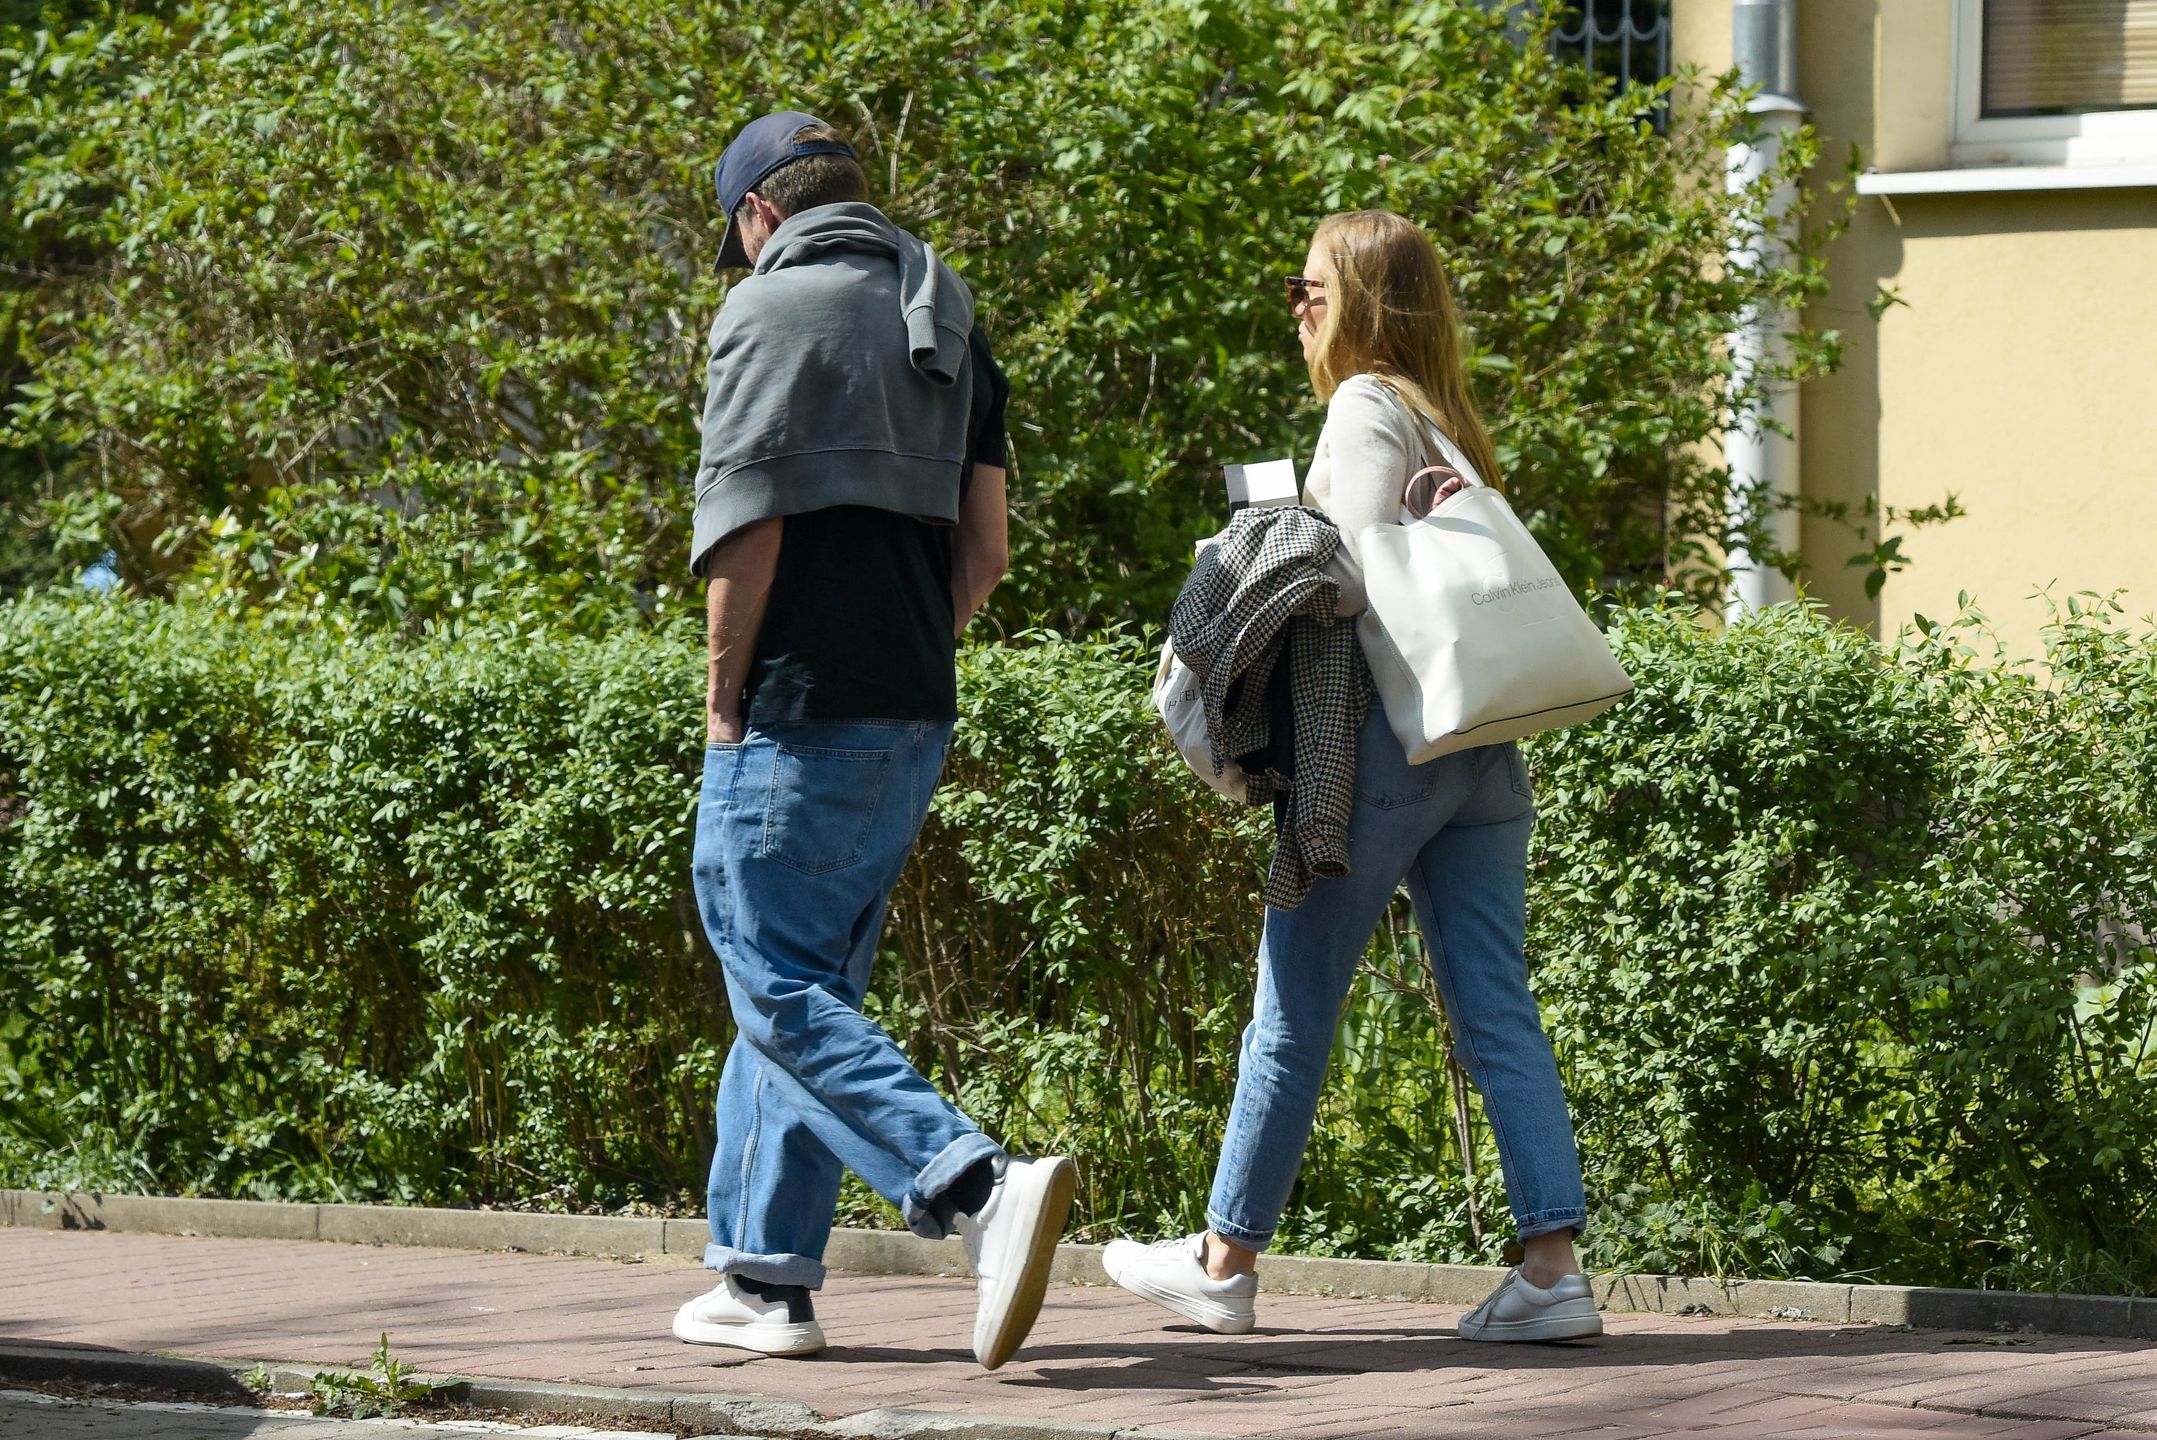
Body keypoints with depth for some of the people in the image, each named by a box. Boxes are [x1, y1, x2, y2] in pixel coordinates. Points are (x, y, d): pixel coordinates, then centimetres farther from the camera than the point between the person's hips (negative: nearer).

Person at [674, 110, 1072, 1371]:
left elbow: (746, 531, -15)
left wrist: (725, 697, -6)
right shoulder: (948, 322, 15)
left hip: (801, 715, -8)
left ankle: (979, 1185, -26)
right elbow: (986, 546, 12)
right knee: (808, 985, 15)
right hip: (915, 720, 8)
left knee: (785, 995, -7)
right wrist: (913, 657, 17)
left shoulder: (772, 309, -8)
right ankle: (766, 1277, 15)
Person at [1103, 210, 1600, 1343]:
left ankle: (1225, 1261, 12)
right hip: (1482, 748, 8)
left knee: (1295, 1007, 3)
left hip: (1385, 739, -8)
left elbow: (1359, 579, -17)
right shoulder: (1448, 421, 18)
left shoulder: (1368, 406, -7)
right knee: (1496, 1011, 2)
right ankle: (1553, 1265, -7)